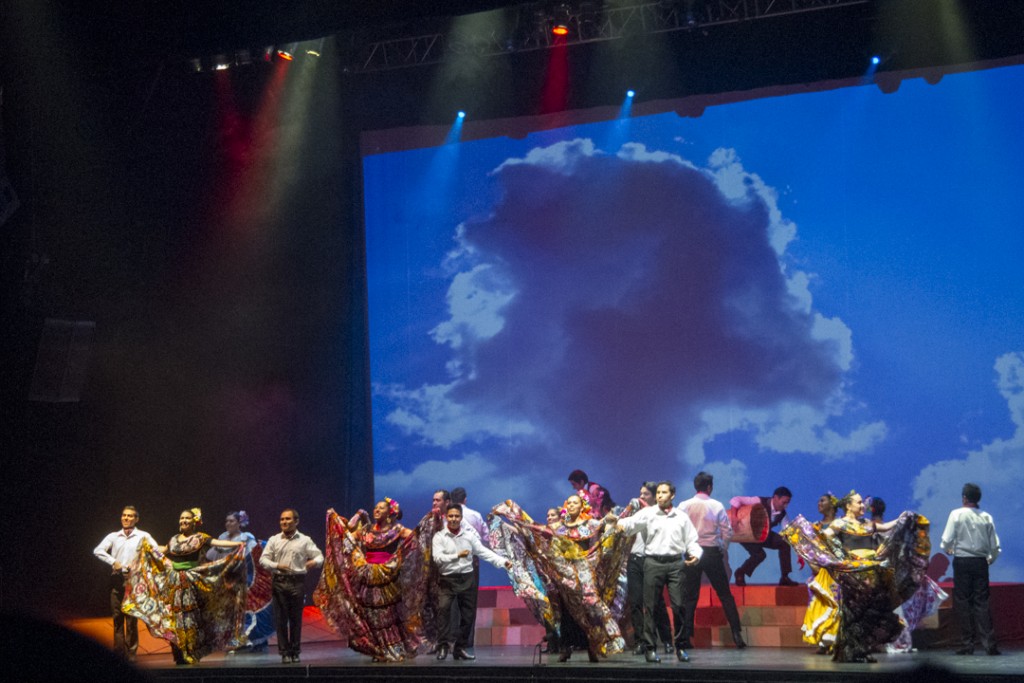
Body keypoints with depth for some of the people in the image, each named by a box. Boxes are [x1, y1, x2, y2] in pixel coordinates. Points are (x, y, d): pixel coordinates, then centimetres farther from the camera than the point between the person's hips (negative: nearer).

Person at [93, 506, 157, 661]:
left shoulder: (143, 536, 8)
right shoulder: (113, 537, 15)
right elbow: (98, 550, 4)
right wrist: (113, 562, -8)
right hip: (117, 579, 3)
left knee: (131, 617, -6)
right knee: (117, 616, 2)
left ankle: (131, 652, -2)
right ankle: (119, 651, 6)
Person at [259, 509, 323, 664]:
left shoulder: (304, 540, 7)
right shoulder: (274, 540, 11)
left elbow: (319, 556, 7)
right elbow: (263, 559, 7)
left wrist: (314, 561, -18)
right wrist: (276, 566, -11)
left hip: (297, 582, -1)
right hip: (279, 582, 1)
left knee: (296, 619, 2)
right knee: (280, 619, -1)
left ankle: (295, 652, 11)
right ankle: (284, 652, 6)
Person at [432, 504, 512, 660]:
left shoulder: (469, 534, 4)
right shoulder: (439, 536, -4)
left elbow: (483, 551, 1)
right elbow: (437, 557, -16)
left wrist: (502, 561, -10)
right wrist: (457, 556, -27)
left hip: (467, 579, 3)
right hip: (447, 579, -3)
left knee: (468, 615, 6)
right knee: (443, 608, -22)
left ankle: (460, 648, 18)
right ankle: (443, 646, -17)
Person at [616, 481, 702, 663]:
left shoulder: (682, 517, 13)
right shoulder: (648, 513, 6)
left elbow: (692, 540, 15)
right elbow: (633, 522, -11)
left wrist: (695, 554, -5)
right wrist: (621, 524, -34)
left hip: (675, 562, 1)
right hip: (653, 561, -1)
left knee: (678, 605, -3)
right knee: (651, 606, 0)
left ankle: (680, 647, 8)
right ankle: (649, 648, 5)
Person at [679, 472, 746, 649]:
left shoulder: (684, 506, -2)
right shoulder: (717, 506, -4)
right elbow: (727, 532, -3)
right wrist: (723, 549, 12)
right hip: (713, 552, -1)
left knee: (689, 596, 5)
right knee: (725, 594, 6)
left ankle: (686, 637, 0)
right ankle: (737, 634, 0)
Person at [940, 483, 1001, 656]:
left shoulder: (957, 514, -5)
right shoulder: (986, 518, 4)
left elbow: (946, 541, -9)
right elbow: (995, 547, 2)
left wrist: (948, 550, 12)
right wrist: (989, 560, 20)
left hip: (962, 562, -3)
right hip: (980, 562, 3)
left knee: (962, 602, 3)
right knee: (981, 602, 5)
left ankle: (967, 644, 1)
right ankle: (989, 642, -4)